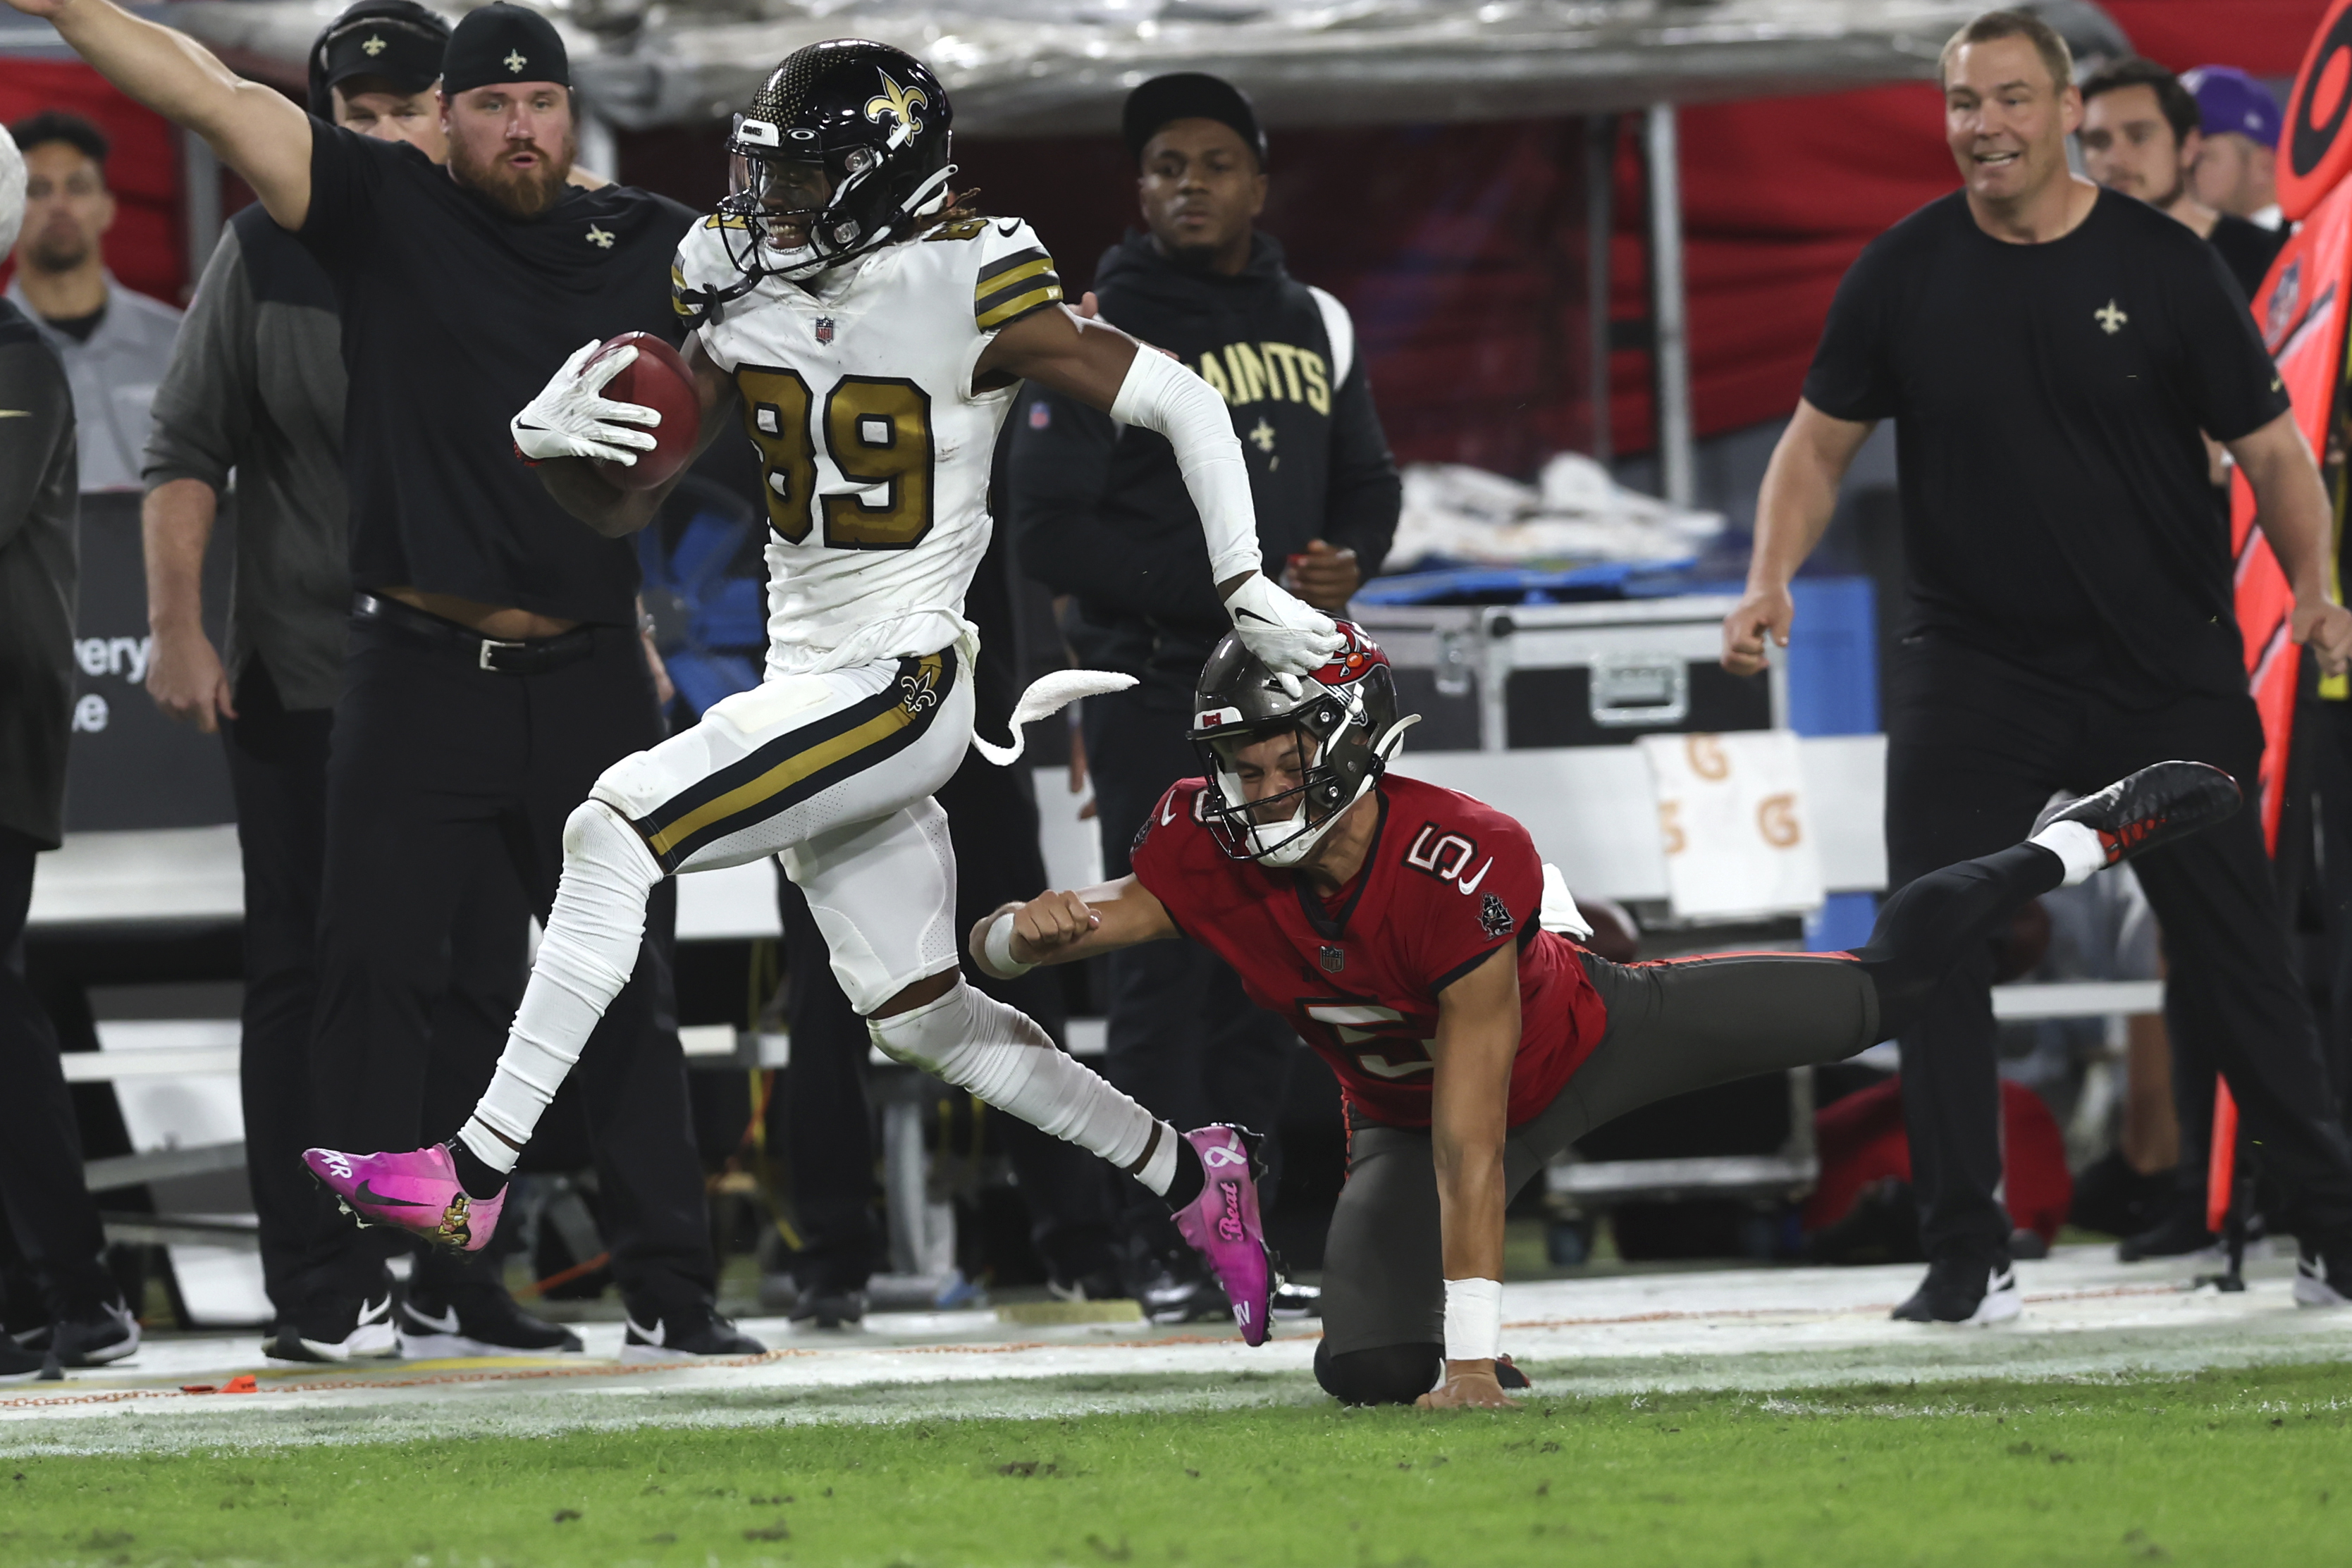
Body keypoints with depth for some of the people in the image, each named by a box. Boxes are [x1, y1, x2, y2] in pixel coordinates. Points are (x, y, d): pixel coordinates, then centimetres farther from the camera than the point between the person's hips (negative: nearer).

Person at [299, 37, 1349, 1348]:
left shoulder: (971, 292, -14)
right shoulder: (745, 291, 5)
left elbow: (1184, 404, -8)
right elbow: (625, 508, 8)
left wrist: (1250, 594, -10)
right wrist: (556, 441, -14)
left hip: (900, 687, -8)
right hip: (803, 684, 8)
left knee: (618, 832, -21)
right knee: (920, 1018, 13)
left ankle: (477, 1174, -20)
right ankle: (1191, 1179, 30)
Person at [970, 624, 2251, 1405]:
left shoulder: (1458, 869, -40)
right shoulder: (1210, 850, -27)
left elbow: (1472, 1143, -38)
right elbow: (999, 949, -21)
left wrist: (1471, 1360, -38)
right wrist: (1033, 932, -48)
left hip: (1587, 1034, -3)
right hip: (1405, 1108, 3)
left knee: (1880, 990, 5)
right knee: (1367, 1366, -17)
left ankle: (2085, 840, 30)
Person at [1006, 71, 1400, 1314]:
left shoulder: (1314, 326, 13)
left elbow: (1368, 483, 22)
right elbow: (1050, 531, -12)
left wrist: (1345, 563, -3)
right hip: (1156, 688, -6)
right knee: (1166, 969, -8)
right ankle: (1170, 1250, -6)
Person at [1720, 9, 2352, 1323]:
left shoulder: (2164, 266, -5)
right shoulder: (1907, 272, 1)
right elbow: (1823, 438, 8)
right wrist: (1773, 578, -8)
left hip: (2166, 672, -2)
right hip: (1972, 664, 2)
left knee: (2234, 950, 5)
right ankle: (1967, 1256, 1)